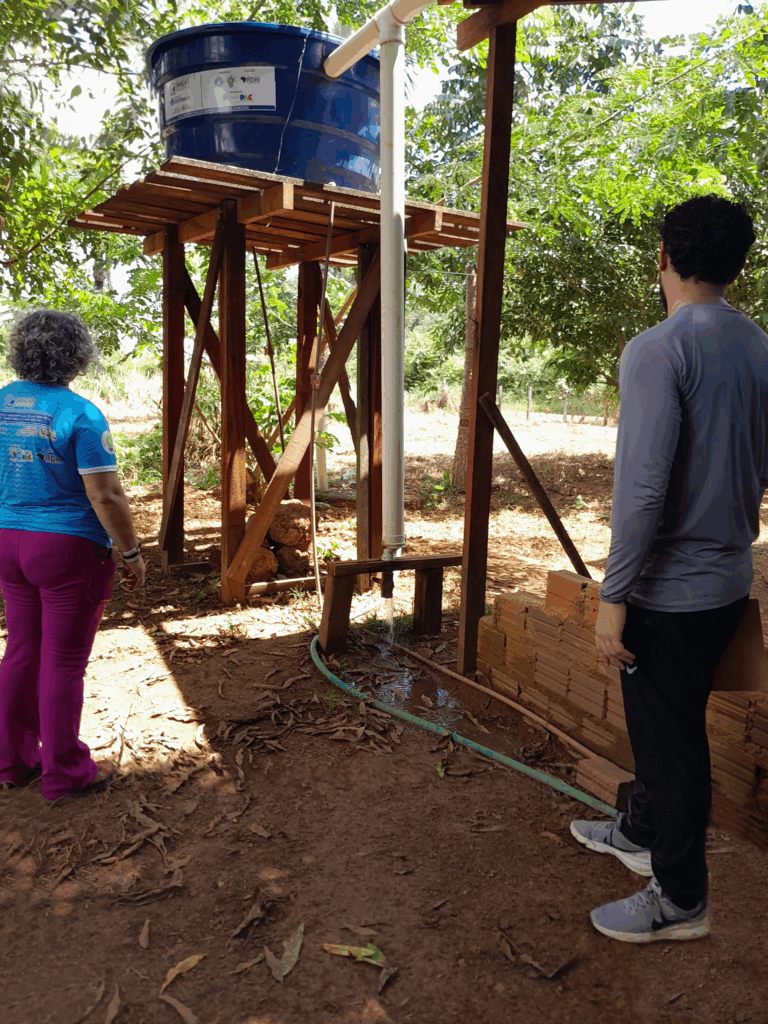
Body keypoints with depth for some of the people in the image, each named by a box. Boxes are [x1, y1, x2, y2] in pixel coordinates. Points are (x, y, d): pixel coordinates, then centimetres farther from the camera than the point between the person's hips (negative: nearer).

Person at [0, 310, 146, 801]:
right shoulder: (80, 414, -15)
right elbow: (105, 495, -18)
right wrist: (132, 553, -8)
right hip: (69, 548, -6)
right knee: (63, 663, 4)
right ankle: (65, 773, 19)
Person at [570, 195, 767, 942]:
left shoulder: (658, 351, -19)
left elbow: (642, 483, -24)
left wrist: (614, 595, -19)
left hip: (670, 588, -8)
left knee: (670, 738, 7)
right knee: (666, 720, 24)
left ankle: (679, 898, 26)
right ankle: (642, 831, 44)